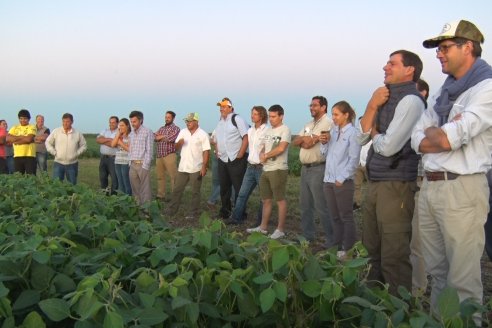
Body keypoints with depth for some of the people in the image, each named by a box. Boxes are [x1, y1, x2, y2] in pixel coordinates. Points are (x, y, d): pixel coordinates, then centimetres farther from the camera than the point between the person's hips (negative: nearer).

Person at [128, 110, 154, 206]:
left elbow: (149, 150, -10)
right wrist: (130, 163, 11)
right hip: (132, 165, 6)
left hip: (142, 164, -6)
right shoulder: (131, 134, 15)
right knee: (134, 188, 9)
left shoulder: (147, 132, -6)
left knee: (145, 188, -5)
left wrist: (145, 165, -14)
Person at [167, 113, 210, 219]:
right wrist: (179, 143, -11)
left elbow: (206, 151, -9)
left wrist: (204, 166, -16)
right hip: (182, 167, 5)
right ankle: (171, 211, 17)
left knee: (195, 192, 4)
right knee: (177, 190, 9)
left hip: (196, 169, -5)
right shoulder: (182, 132, 8)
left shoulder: (203, 134, -6)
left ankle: (194, 213, 12)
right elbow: (176, 148, 13)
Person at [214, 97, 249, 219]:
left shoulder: (237, 119, -9)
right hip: (222, 160, 8)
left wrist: (240, 154, -17)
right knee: (224, 187, 14)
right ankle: (224, 212, 26)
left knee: (239, 188, -3)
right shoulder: (219, 122, 14)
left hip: (236, 160, -7)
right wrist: (217, 152, 12)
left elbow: (246, 137, -15)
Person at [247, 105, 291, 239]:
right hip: (265, 169, 8)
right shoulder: (268, 131, 16)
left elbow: (281, 148, -20)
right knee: (266, 199, 13)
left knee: (280, 200, -1)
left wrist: (266, 156, -9)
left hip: (278, 170, -8)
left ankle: (280, 229, 5)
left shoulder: (285, 130, -9)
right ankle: (263, 227, 22)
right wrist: (261, 155, -4)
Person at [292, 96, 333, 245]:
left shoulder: (327, 122, -10)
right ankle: (308, 235, 25)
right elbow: (295, 142, 11)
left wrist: (303, 140, 1)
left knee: (321, 206, -7)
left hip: (318, 169, -9)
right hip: (305, 168, 9)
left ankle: (331, 238, 3)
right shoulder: (309, 124, 19)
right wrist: (305, 139, -6)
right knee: (305, 205, 14)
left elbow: (309, 143, -18)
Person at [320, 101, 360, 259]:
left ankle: (347, 249, 10)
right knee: (334, 216, 13)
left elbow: (354, 160, -12)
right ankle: (336, 246, 22)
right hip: (328, 180, 7)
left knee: (346, 216, 3)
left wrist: (341, 179, -14)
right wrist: (324, 143, -2)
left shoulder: (352, 133, -8)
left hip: (343, 181, -6)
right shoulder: (333, 132, 11)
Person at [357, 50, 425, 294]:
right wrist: (372, 106, -2)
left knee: (394, 256, -4)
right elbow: (361, 138, 10)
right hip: (375, 183, 9)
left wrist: (374, 134, 3)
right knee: (372, 249, 18)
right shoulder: (385, 98, 14)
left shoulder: (410, 100, -12)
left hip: (396, 184, -9)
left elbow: (388, 146, -18)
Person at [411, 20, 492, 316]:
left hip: (461, 189, -8)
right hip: (429, 187, 8)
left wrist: (432, 132, 4)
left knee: (462, 280, -2)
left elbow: (447, 139, -17)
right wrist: (446, 134, -7)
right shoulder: (443, 93, 17)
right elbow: (418, 141, 10)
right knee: (437, 272, 15)